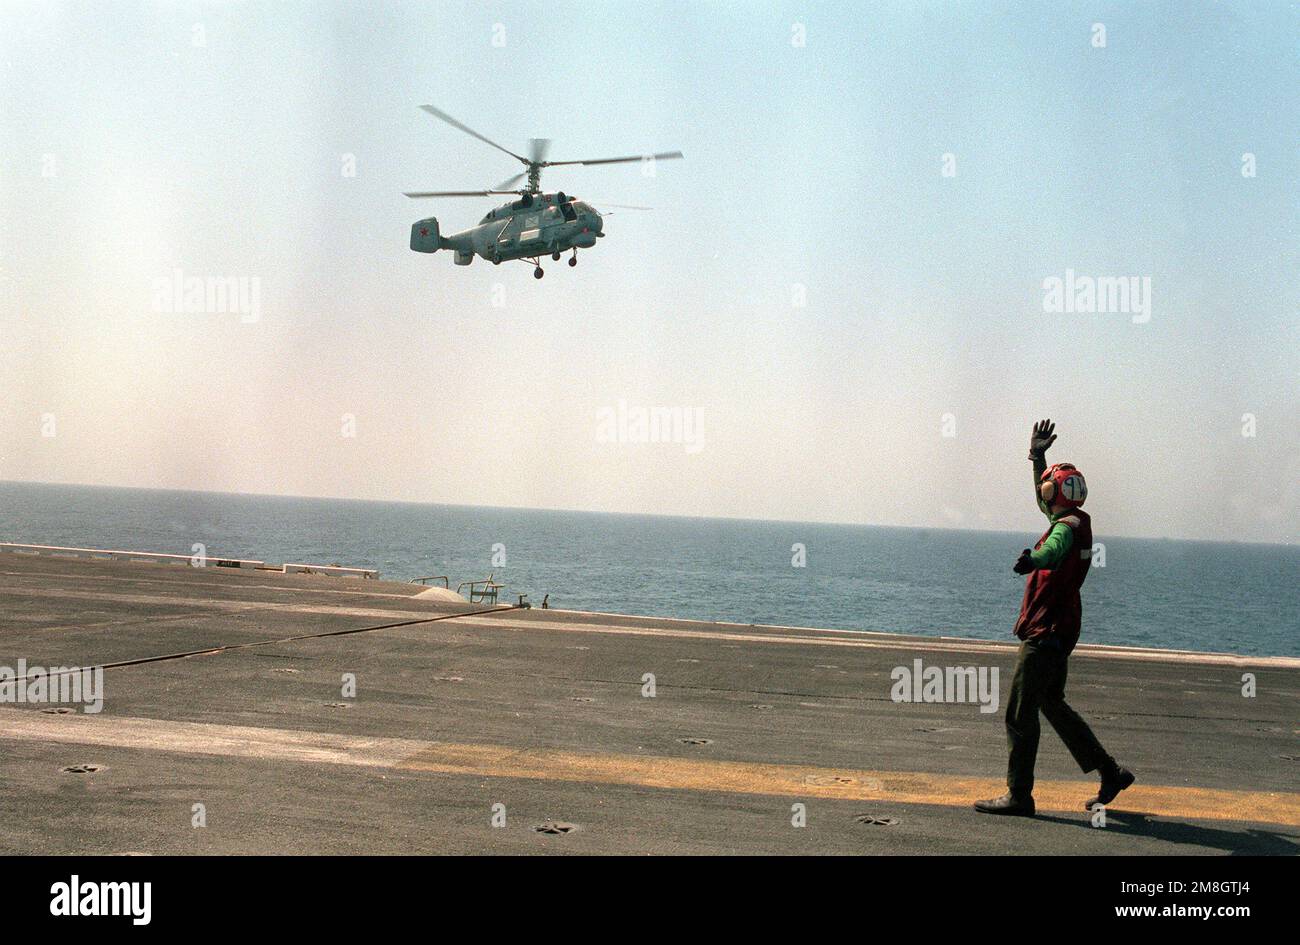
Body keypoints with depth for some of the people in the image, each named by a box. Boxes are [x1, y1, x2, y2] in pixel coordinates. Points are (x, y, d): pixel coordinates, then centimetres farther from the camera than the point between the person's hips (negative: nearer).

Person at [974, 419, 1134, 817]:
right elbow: (1044, 498, 32)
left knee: (1019, 713, -5)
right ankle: (1110, 773, 23)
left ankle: (1019, 796, -2)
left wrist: (1032, 559, -51)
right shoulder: (1073, 520, 14)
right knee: (1052, 705, 19)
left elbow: (1053, 551, -39)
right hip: (1058, 631, 10)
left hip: (1045, 634, -10)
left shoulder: (1067, 527, -16)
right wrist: (1038, 456, 30)